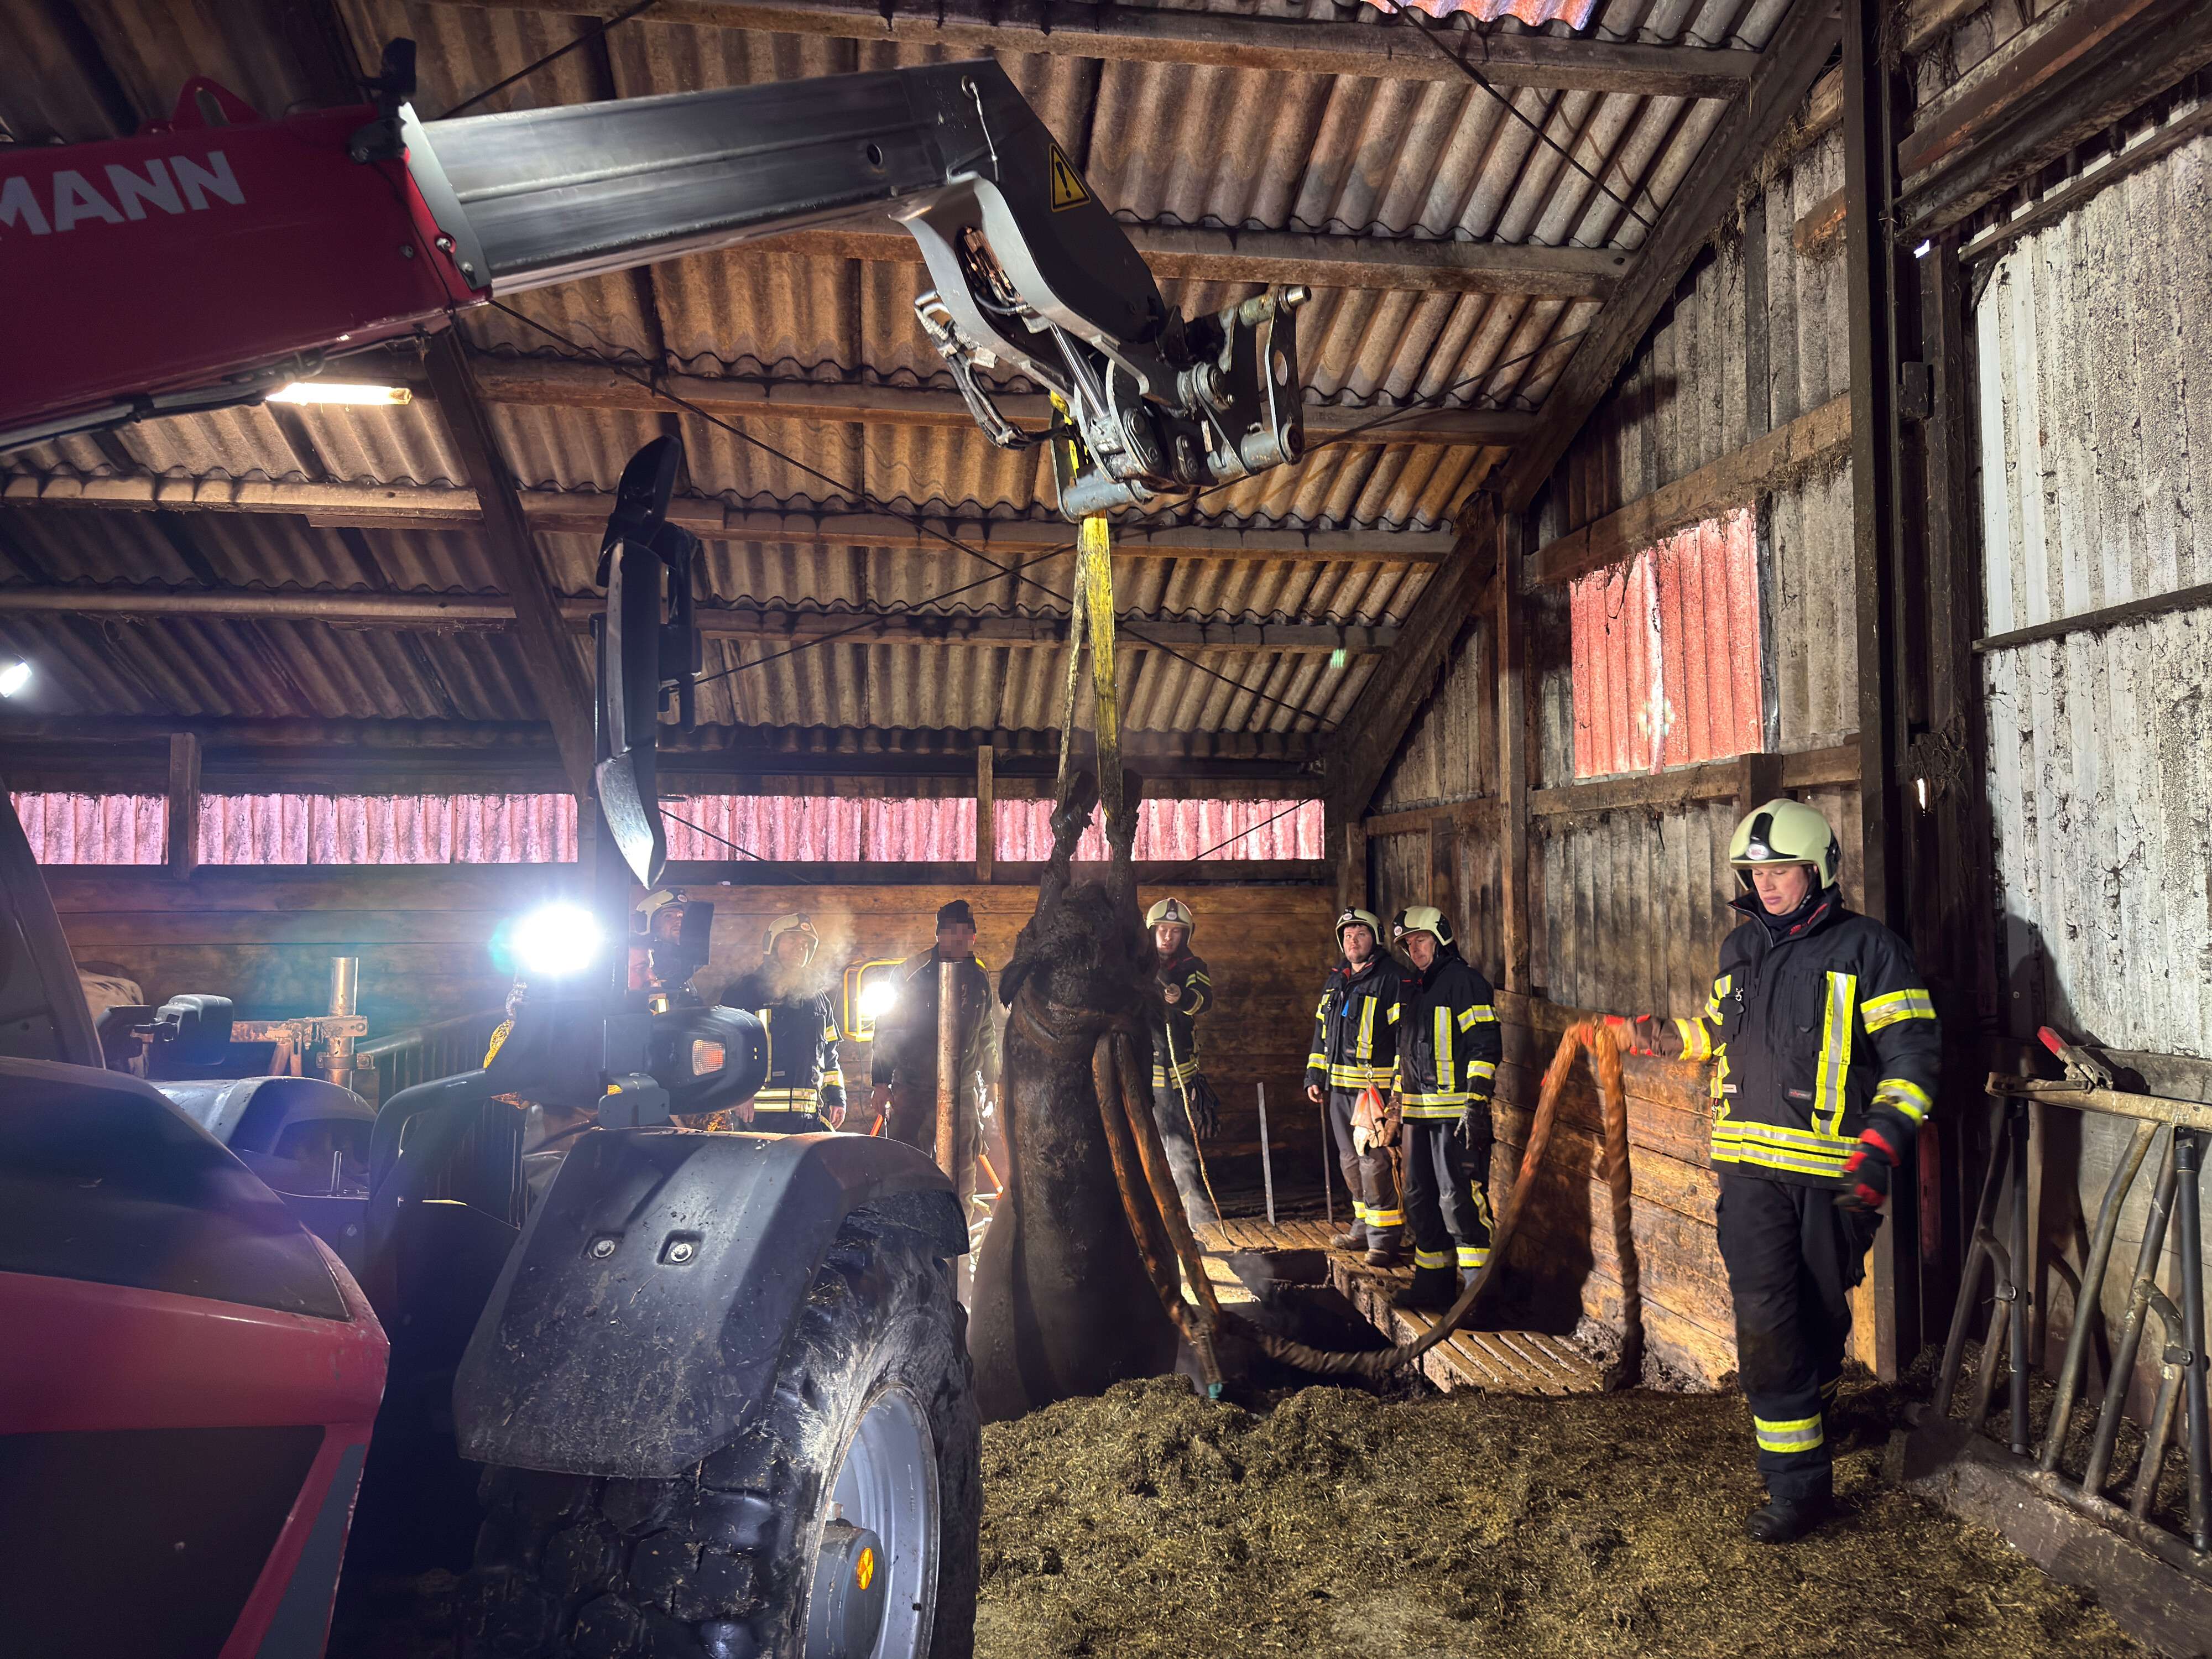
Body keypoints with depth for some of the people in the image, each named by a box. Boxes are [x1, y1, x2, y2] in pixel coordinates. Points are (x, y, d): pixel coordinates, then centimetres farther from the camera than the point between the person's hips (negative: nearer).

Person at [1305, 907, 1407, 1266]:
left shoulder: (1392, 979, -7)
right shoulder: (1335, 981, 17)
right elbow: (1322, 1033, 24)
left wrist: (1399, 1086, -17)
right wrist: (1315, 1077, 20)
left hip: (1375, 1087, -8)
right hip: (1339, 1088, 8)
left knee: (1374, 1162, -10)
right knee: (1351, 1161, 15)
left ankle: (1384, 1239, -4)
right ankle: (1364, 1227, 27)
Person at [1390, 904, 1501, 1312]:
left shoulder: (1463, 981, -7)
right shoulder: (1414, 989, 19)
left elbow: (1485, 1046, -14)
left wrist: (1476, 1103, -19)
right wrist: (1398, 1107, 24)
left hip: (1455, 1113, -9)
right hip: (1418, 1114, 9)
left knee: (1459, 1199, -9)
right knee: (1421, 1198, 12)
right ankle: (1432, 1282, 22)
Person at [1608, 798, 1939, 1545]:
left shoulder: (1868, 948, -4)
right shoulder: (1741, 947, 13)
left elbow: (1913, 1056, -8)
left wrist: (1882, 1147, -18)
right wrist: (1665, 1037, 13)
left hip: (1834, 1172, -3)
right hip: (1751, 1165, 3)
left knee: (1820, 1313, 11)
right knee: (1765, 1320, -5)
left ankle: (1809, 1421, 34)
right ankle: (1798, 1482, 4)